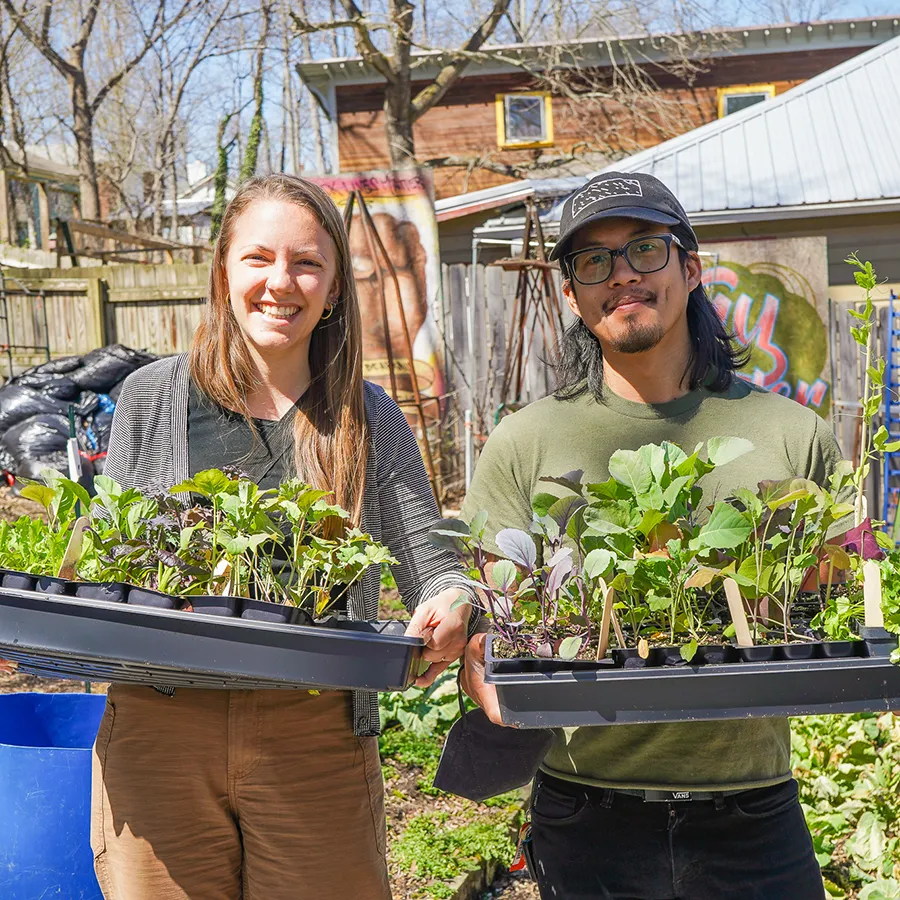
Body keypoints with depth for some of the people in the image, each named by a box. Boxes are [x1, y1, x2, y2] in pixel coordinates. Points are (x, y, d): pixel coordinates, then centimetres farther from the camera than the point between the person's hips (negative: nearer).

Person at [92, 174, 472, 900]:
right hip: (157, 731, 1)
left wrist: (450, 607, -20)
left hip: (316, 738, 0)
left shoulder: (367, 419, 3)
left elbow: (435, 566, 2)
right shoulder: (150, 399, 4)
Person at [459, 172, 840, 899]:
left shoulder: (795, 438, 1)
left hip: (752, 816, 1)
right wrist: (487, 671, -22)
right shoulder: (523, 446, -1)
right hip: (587, 813, 0)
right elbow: (482, 637, 0)